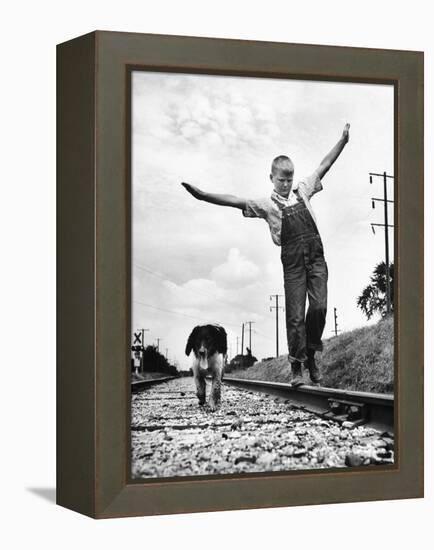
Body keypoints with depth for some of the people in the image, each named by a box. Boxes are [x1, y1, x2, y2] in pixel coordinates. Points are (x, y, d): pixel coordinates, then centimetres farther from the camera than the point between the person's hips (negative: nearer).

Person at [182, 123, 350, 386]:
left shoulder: (302, 189, 14)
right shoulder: (267, 204, 4)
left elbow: (324, 166, 19)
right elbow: (236, 201, -7)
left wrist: (343, 140, 20)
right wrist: (203, 195, -18)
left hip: (316, 257, 2)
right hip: (293, 263, -2)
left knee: (319, 307, -10)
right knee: (295, 315, -3)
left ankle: (311, 354, 10)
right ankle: (297, 367, 6)